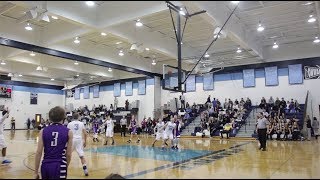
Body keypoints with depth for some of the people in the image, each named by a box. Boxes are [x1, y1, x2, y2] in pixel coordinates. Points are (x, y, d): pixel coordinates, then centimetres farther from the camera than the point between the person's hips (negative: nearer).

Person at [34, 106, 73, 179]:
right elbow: (68, 154, 0)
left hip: (45, 165, 3)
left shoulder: (43, 131, 3)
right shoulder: (68, 132, -2)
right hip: (59, 166, -3)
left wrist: (36, 172, 8)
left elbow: (38, 153, 0)